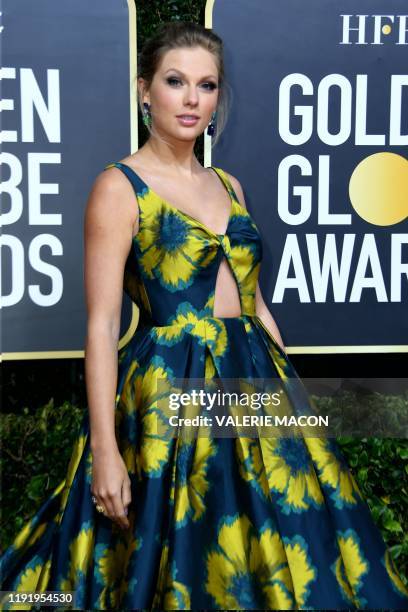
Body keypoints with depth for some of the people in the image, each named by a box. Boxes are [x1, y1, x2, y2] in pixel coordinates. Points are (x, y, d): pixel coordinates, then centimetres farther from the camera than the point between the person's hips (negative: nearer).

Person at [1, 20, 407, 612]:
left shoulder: (227, 185, 12)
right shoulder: (119, 186, -6)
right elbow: (101, 324, -11)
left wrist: (290, 384, 13)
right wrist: (104, 448, -16)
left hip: (254, 381, 6)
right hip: (169, 388, -6)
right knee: (183, 552, 4)